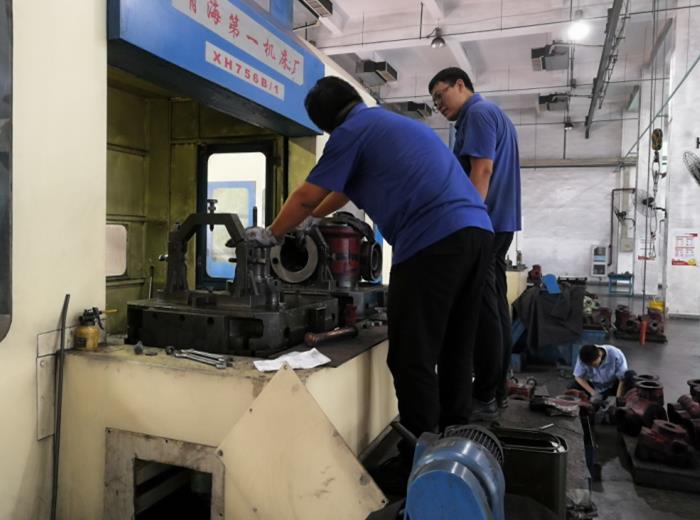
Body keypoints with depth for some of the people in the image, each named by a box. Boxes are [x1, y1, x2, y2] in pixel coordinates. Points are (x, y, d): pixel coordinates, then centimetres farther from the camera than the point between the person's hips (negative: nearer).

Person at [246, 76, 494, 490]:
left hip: (434, 239, -9)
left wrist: (271, 234, 23)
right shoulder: (396, 123, 31)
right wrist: (308, 221, 45)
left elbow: (306, 198, 7)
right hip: (477, 230, 9)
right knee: (454, 354, 14)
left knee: (412, 361, -3)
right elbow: (345, 190, 39)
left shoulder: (351, 130, 4)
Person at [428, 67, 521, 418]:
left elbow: (482, 171, -19)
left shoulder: (478, 113, -7)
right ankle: (497, 390, 17)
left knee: (483, 311, -7)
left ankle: (484, 397, 0)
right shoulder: (492, 115, 24)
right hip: (497, 224, 10)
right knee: (494, 307, 10)